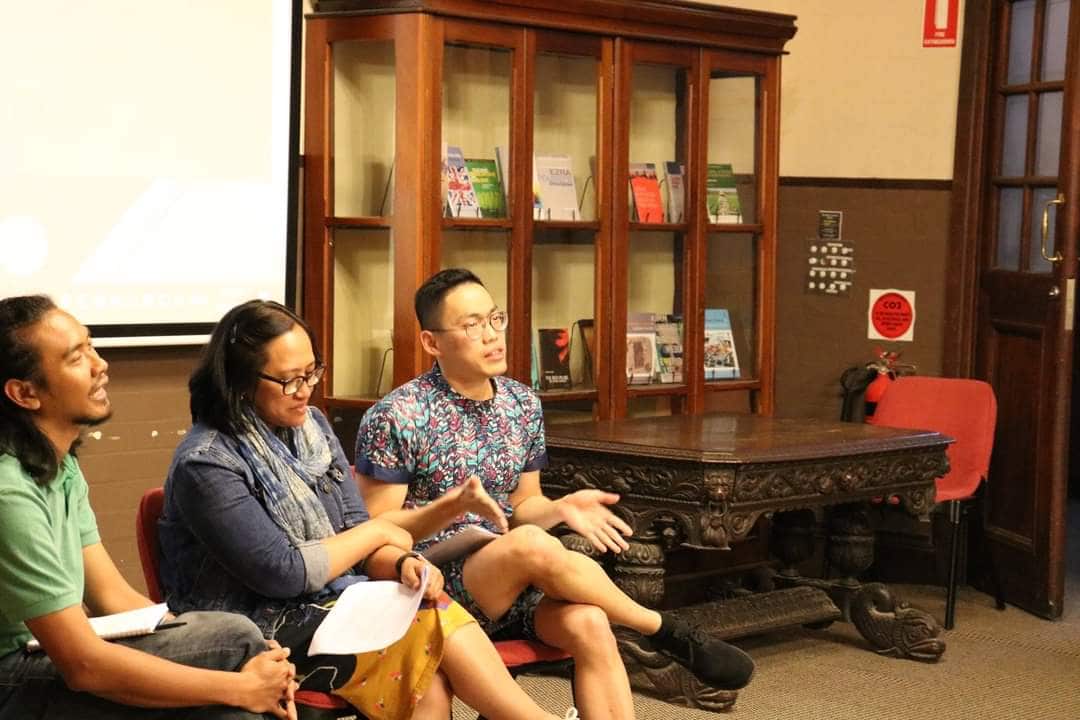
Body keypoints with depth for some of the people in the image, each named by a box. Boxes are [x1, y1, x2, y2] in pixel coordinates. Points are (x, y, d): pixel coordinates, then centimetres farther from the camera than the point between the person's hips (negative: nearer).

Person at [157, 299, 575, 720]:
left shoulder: (312, 425, 7)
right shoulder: (206, 464, -16)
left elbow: (353, 526, 8)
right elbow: (283, 574, -18)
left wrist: (401, 564, -14)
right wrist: (377, 533, -6)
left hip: (334, 605, 6)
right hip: (263, 633, -6)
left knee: (432, 679, -25)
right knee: (438, 627, -21)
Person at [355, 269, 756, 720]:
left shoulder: (522, 404, 8)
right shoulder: (395, 418, -9)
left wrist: (560, 509, -7)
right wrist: (454, 505, -24)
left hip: (511, 587, 5)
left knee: (588, 624, -28)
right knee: (532, 545, -34)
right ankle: (668, 634, -13)